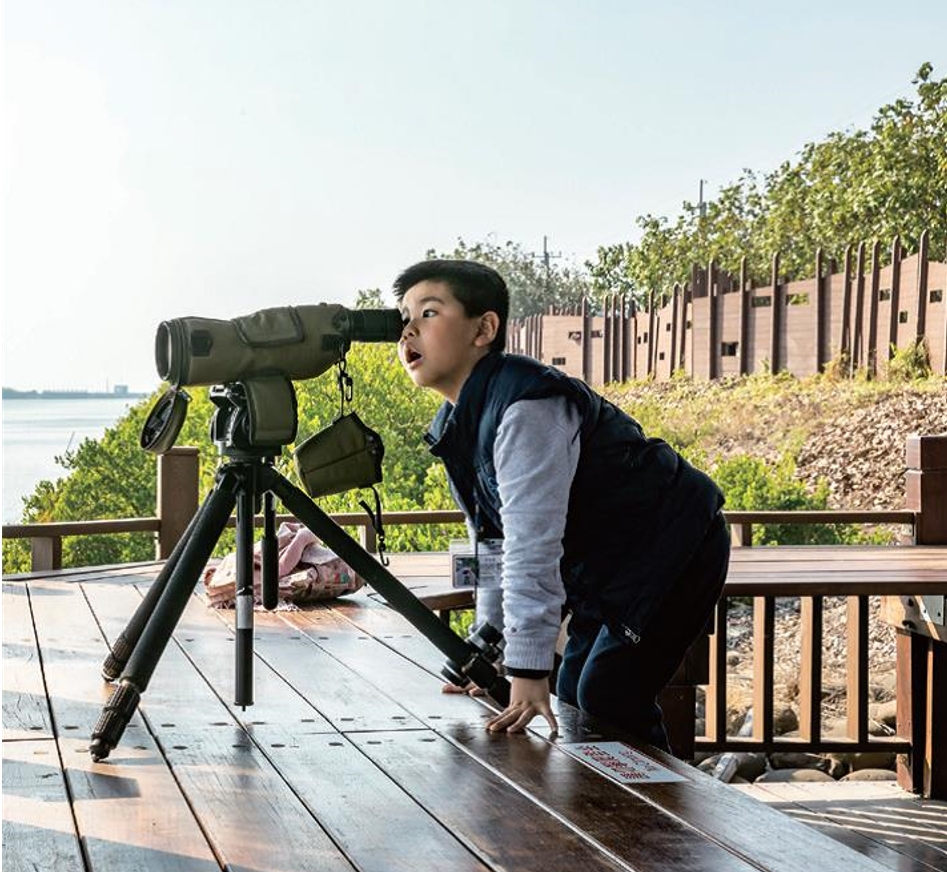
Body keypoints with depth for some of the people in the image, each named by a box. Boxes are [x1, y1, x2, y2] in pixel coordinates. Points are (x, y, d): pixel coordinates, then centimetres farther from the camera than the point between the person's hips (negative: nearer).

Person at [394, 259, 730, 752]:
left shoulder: (525, 407, -28)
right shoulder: (457, 423, 2)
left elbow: (533, 546, -34)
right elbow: (492, 539, 10)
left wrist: (527, 672, -36)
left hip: (671, 549, -10)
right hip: (605, 569, 10)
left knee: (606, 701, -17)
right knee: (573, 699, 9)